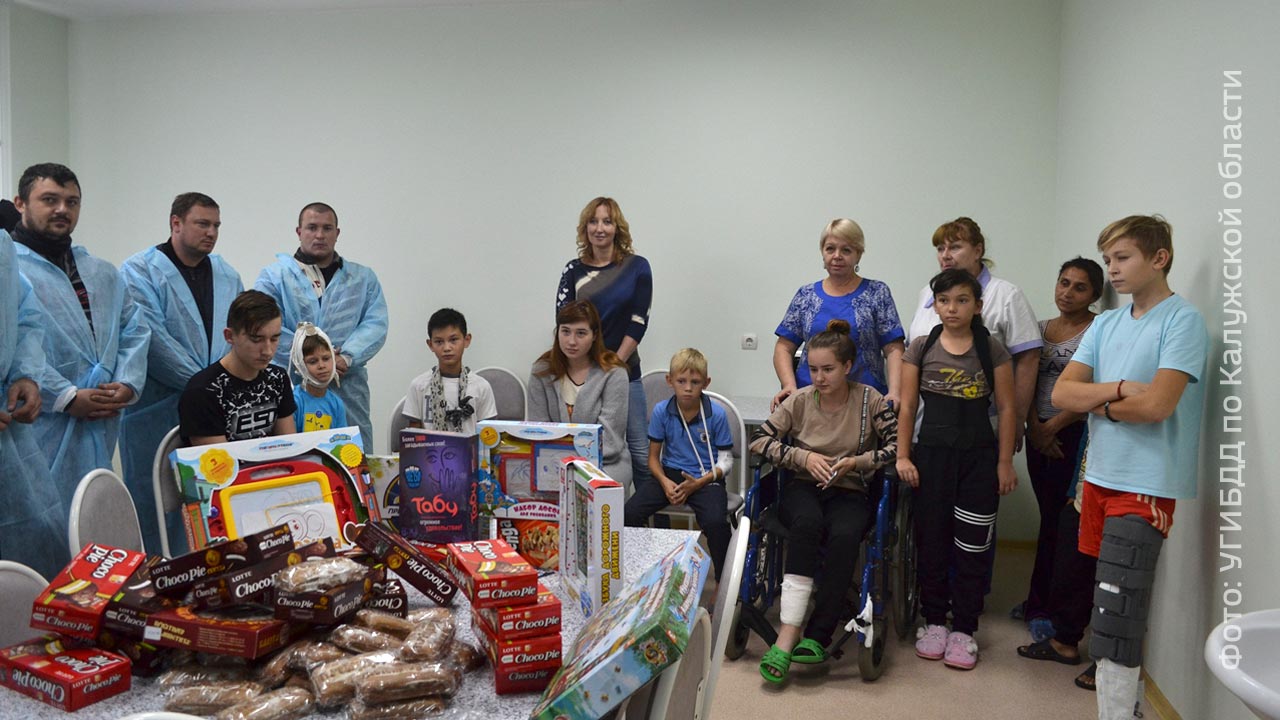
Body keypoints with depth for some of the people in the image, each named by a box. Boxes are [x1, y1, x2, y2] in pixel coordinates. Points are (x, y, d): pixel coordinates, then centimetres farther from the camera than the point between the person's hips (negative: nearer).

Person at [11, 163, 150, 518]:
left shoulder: (103, 273, 20)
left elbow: (134, 330, 14)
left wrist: (128, 384, -3)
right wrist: (66, 398, -15)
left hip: (100, 429, 6)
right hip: (40, 429, -6)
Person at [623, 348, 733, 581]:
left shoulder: (717, 414, -7)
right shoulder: (661, 411, -1)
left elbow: (726, 461, -1)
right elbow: (653, 457, 6)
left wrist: (699, 483, -16)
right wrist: (664, 481, -14)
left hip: (705, 479, -3)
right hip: (670, 475, 3)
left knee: (715, 522, -33)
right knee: (629, 513, -20)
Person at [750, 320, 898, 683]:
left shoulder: (869, 400, 1)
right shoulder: (799, 401, 2)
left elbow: (897, 446, -2)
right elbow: (759, 439, -1)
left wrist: (856, 462, -14)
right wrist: (804, 457, -12)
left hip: (850, 492, 0)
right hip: (804, 487, 0)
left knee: (844, 536, -35)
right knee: (808, 523, -36)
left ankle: (815, 639, -30)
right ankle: (790, 632, -38)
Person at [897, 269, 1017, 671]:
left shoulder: (992, 349, 2)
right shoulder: (921, 348, 3)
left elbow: (1006, 408, 3)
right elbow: (907, 405, 3)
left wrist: (1005, 462, -1)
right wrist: (903, 456, -2)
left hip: (979, 456, 0)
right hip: (932, 452, 1)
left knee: (972, 546, 2)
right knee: (931, 541, 8)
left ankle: (963, 629, 14)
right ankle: (934, 620, 22)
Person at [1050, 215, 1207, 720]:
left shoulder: (1183, 320, -8)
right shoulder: (1106, 324, 11)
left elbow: (1156, 404, -20)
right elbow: (1061, 393, 1)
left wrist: (1096, 401, -4)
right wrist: (1120, 389, -14)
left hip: (1147, 485, -6)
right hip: (1099, 474, 6)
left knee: (1117, 611, -8)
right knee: (1108, 595, 15)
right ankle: (1120, 678, 30)